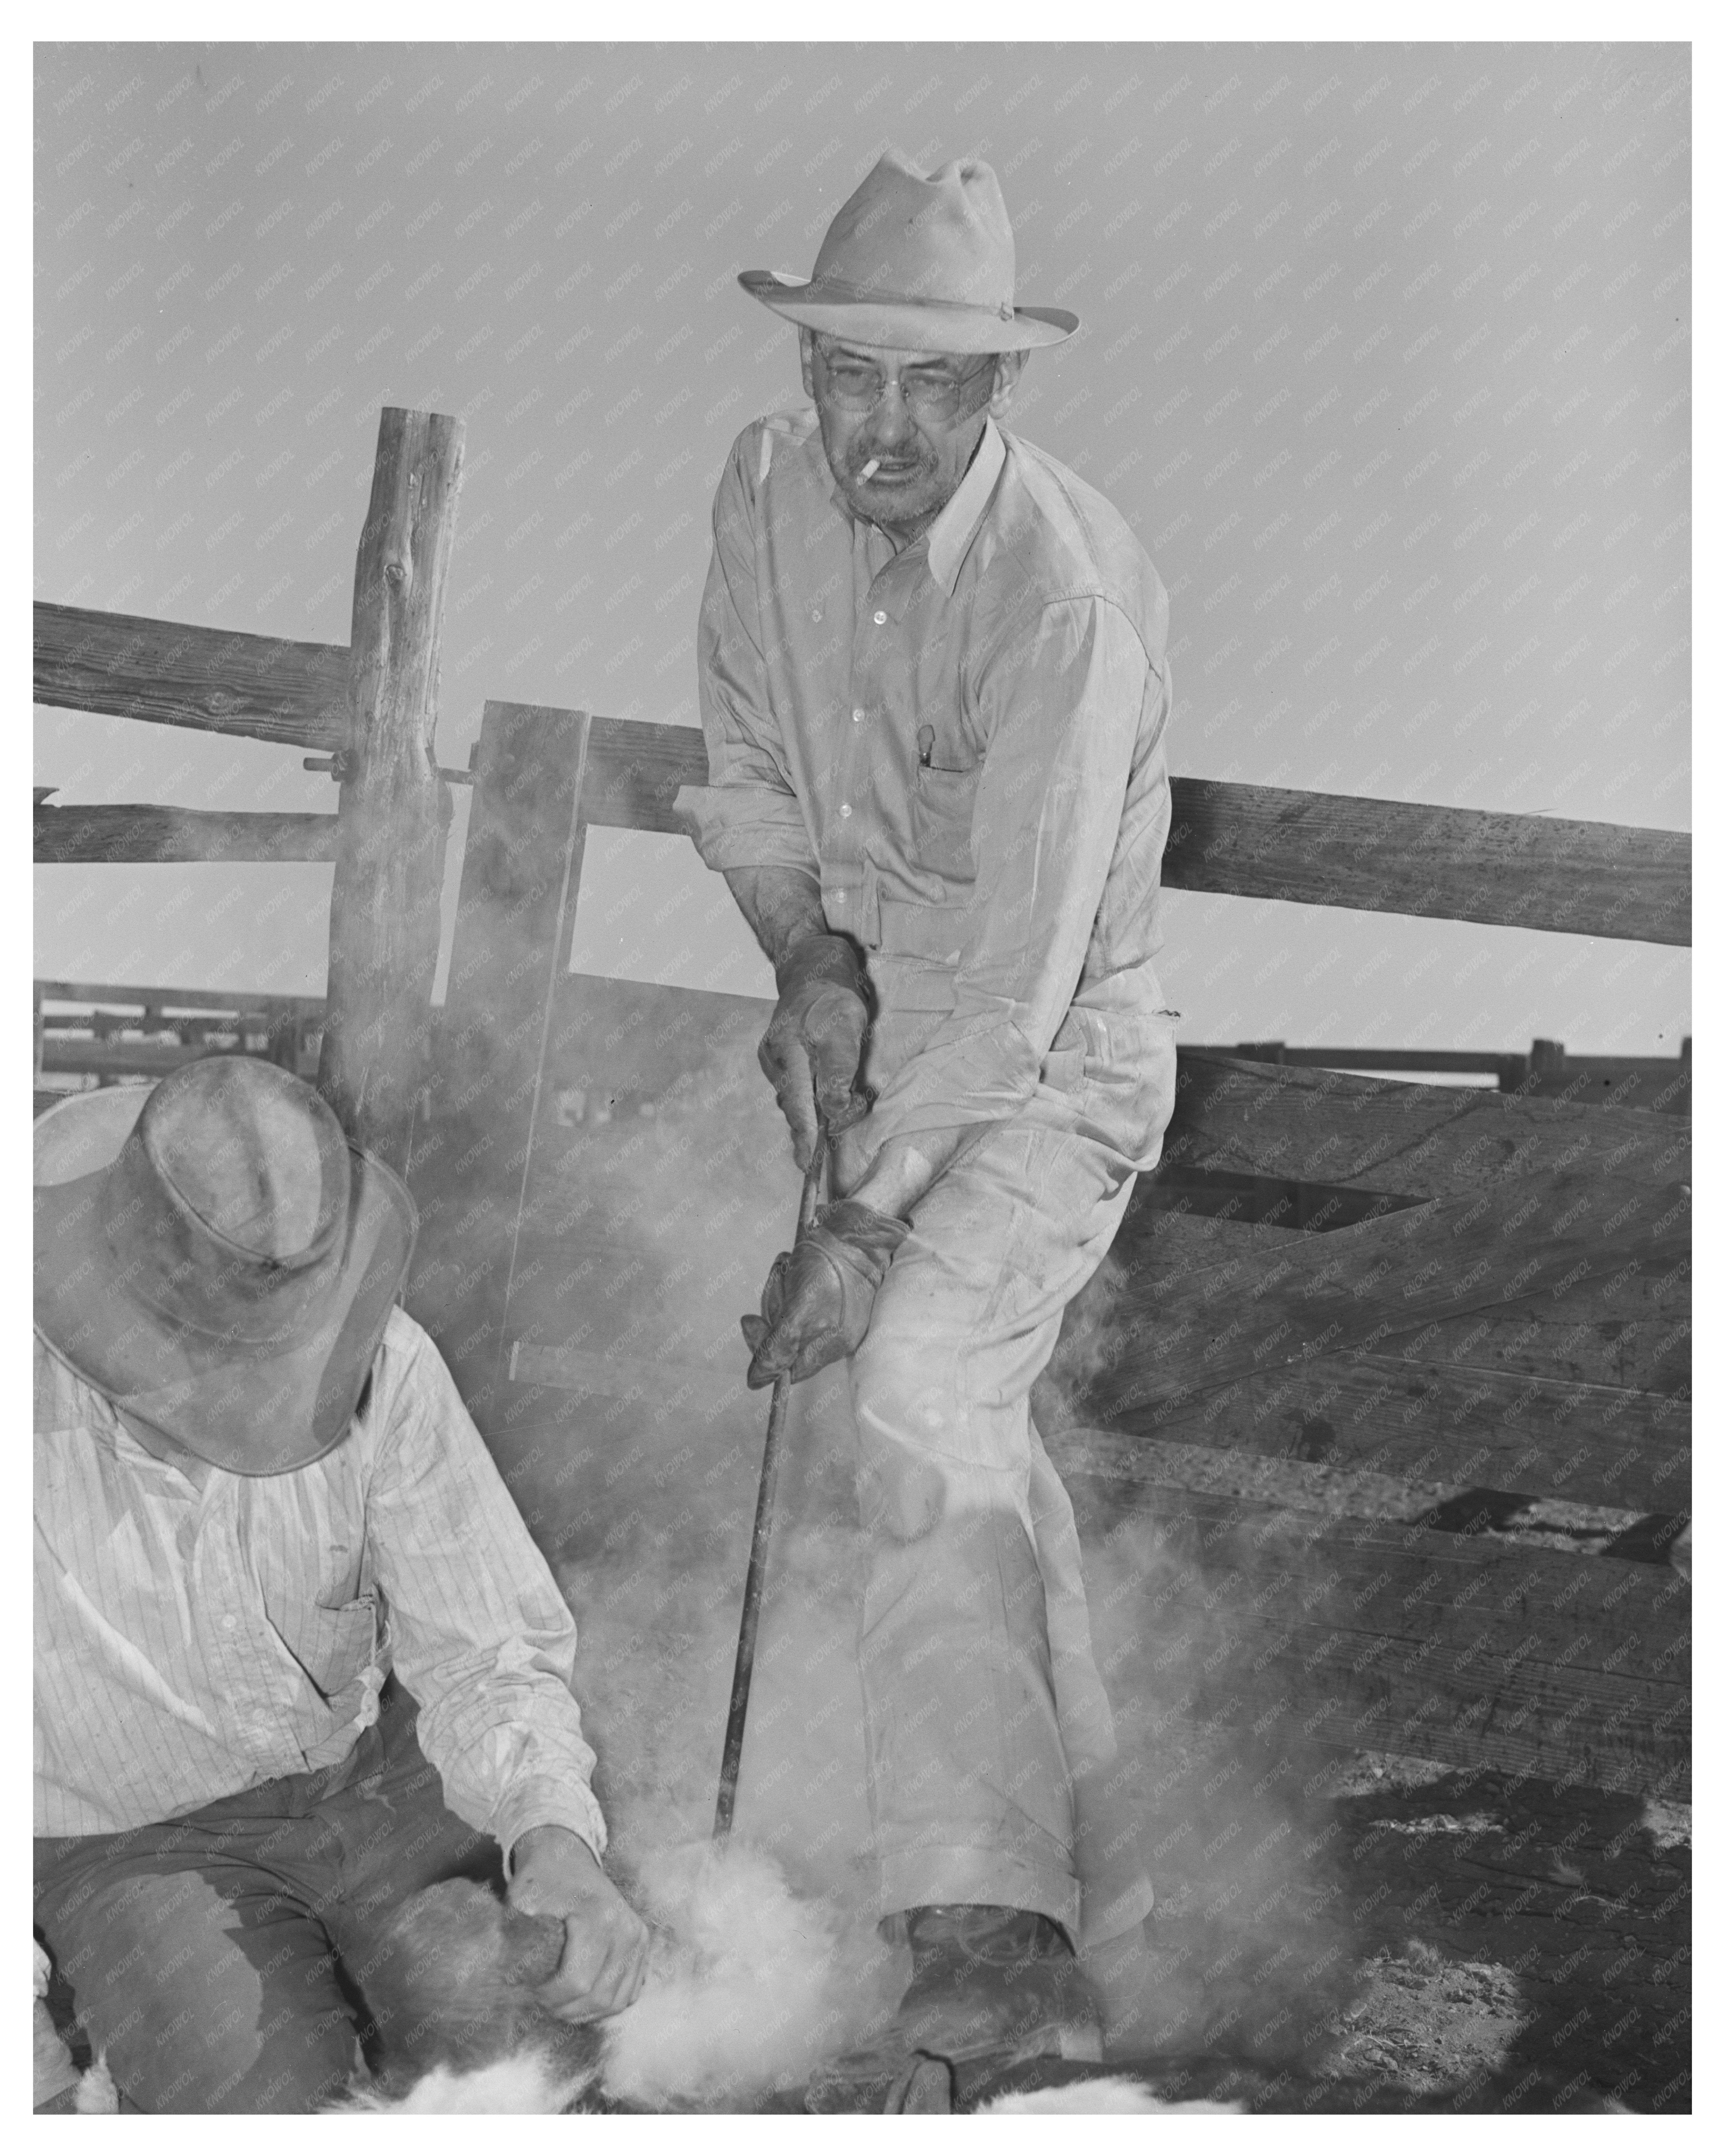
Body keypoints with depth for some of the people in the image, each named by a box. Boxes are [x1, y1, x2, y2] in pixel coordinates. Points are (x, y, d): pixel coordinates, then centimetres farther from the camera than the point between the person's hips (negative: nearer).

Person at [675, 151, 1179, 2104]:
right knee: (979, 1435, 15)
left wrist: (863, 1227, -29)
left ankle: (990, 1937, -33)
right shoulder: (768, 492, -8)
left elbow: (1018, 969, -30)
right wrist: (808, 965, -12)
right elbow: (747, 762, 7)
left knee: (923, 1388, -27)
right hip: (881, 1009, 8)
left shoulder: (1067, 598, -29)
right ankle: (1085, 1875, 31)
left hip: (1055, 1048, -7)